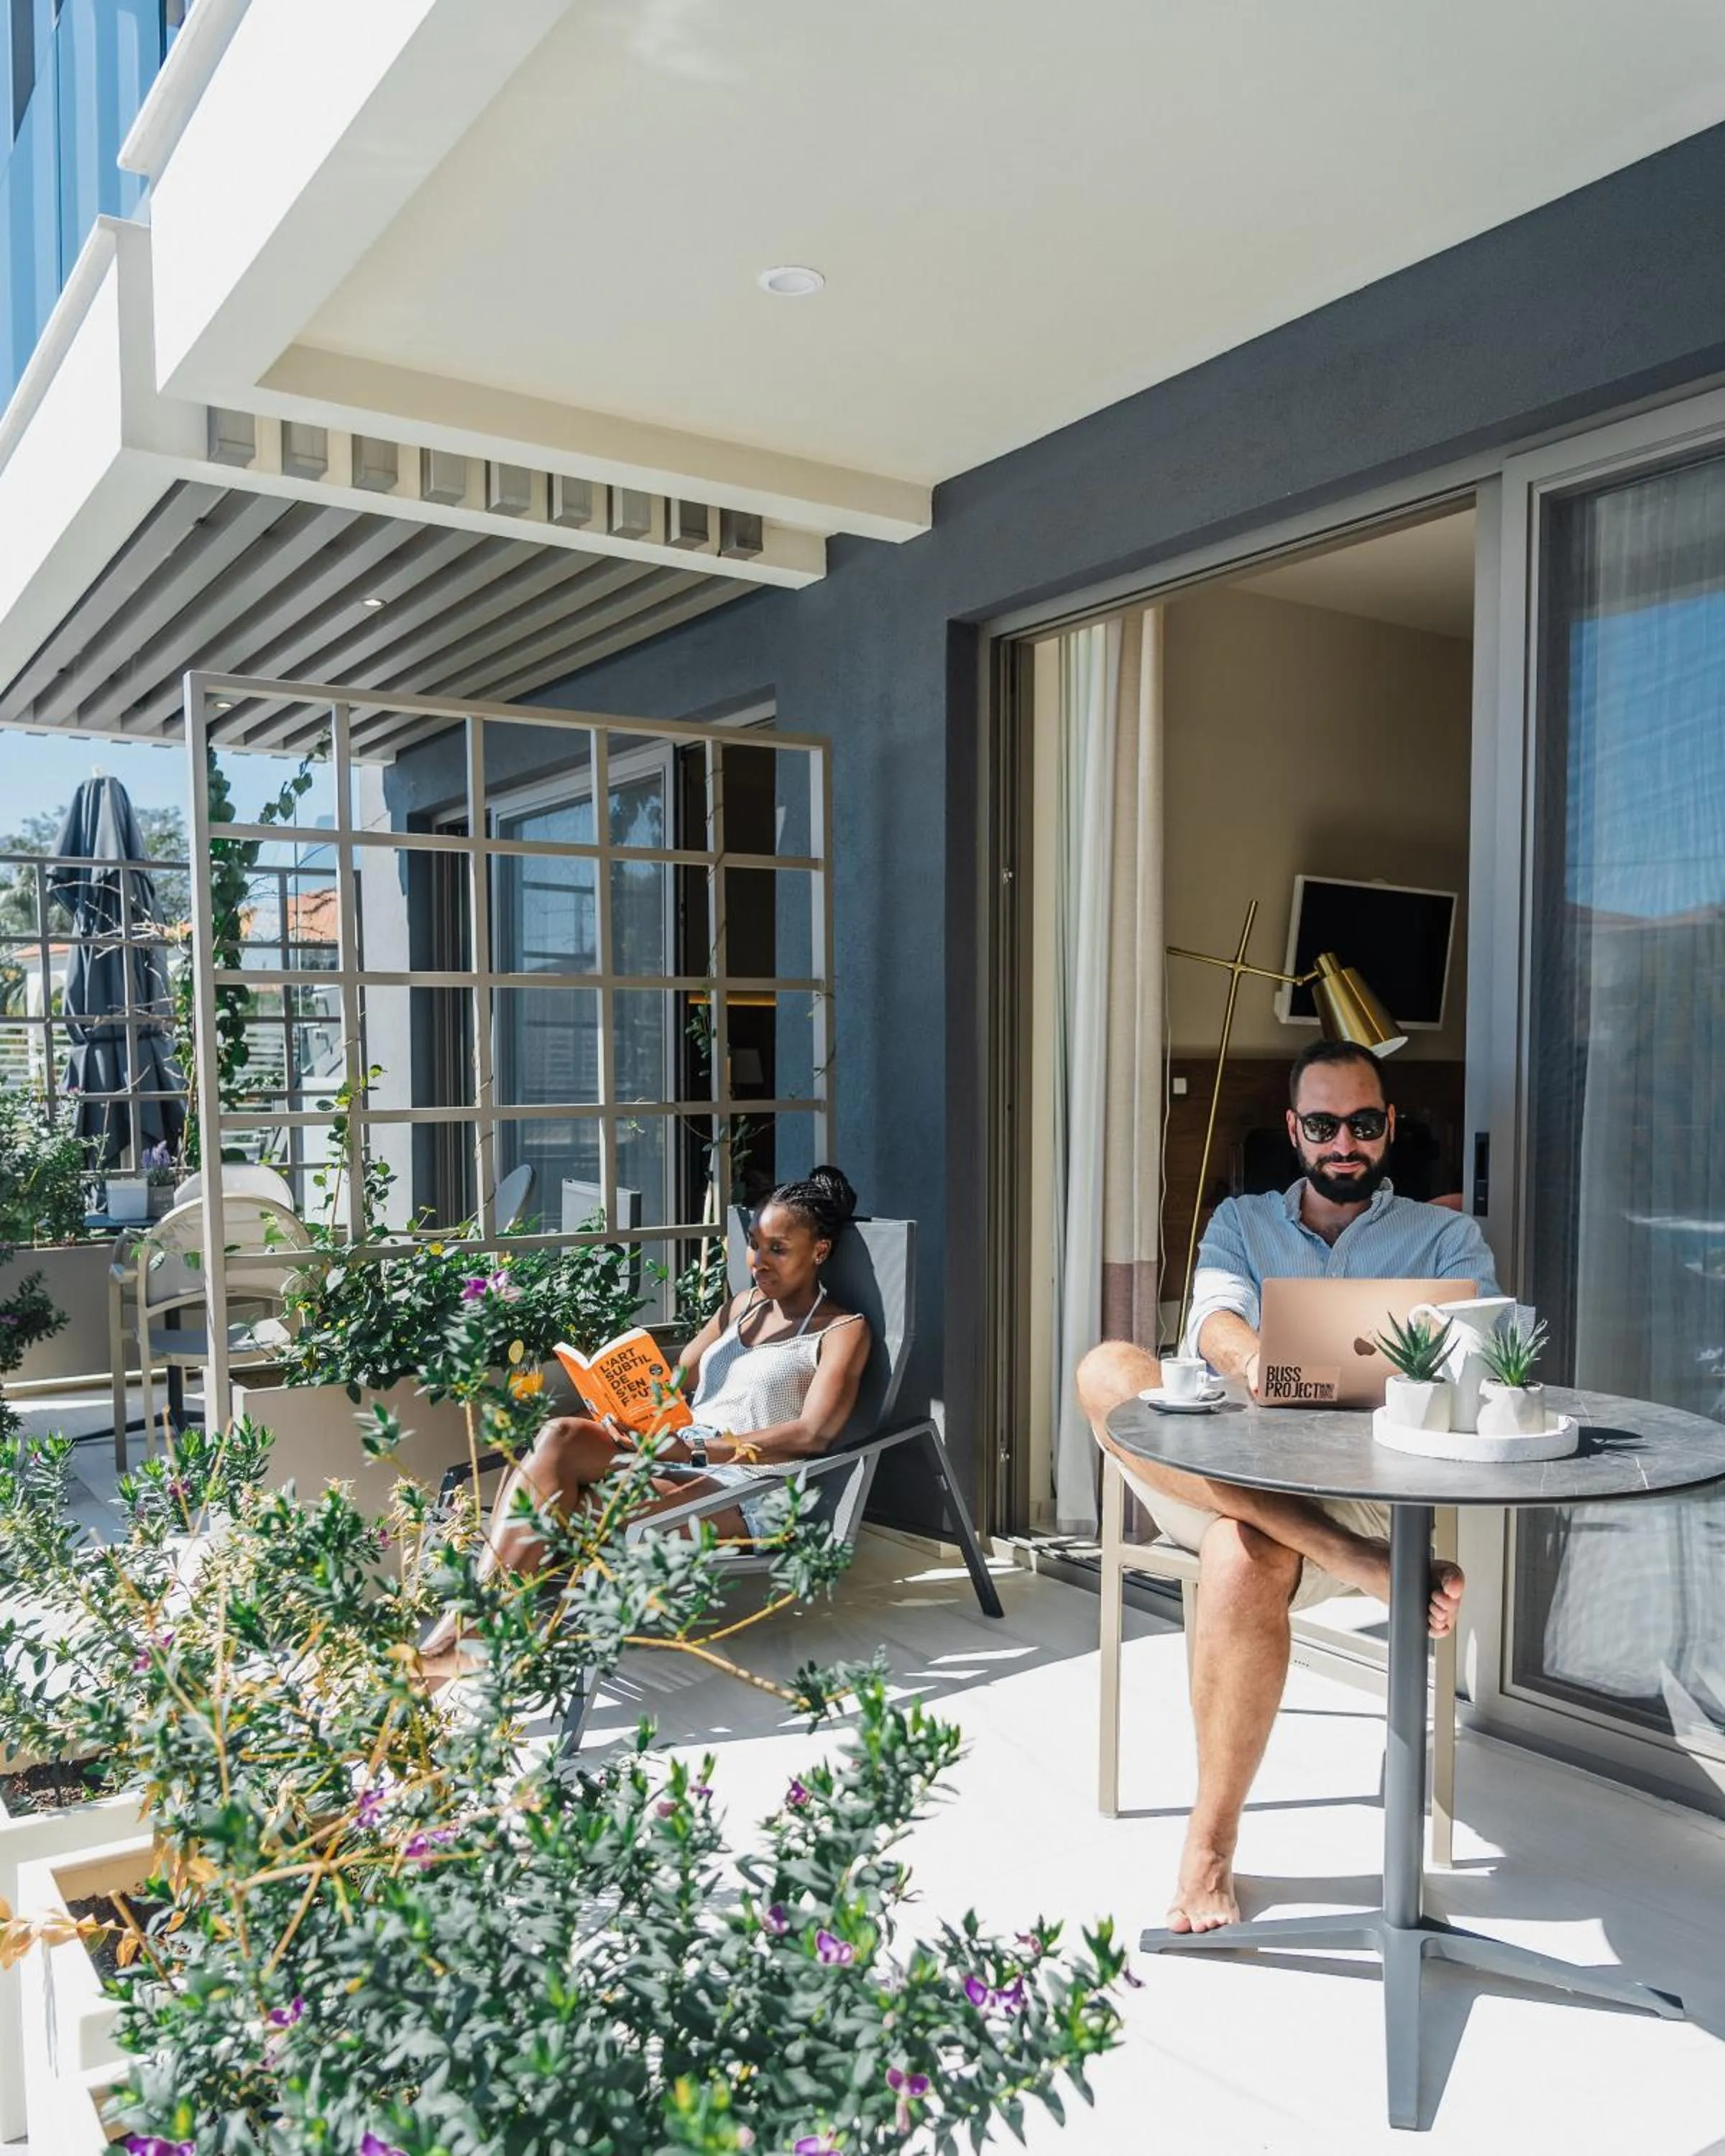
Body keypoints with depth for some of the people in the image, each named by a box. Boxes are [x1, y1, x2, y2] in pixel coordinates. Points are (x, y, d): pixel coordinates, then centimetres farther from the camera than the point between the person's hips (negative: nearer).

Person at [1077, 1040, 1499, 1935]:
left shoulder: (1443, 1237, 16)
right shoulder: (1241, 1221, 21)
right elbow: (1212, 1321, 0)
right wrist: (1253, 1357, -27)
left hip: (1358, 1486, -3)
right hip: (1218, 1476, 3)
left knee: (1242, 1557, -38)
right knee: (1108, 1367, -29)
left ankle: (1211, 1848, -19)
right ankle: (1360, 1565, -35)